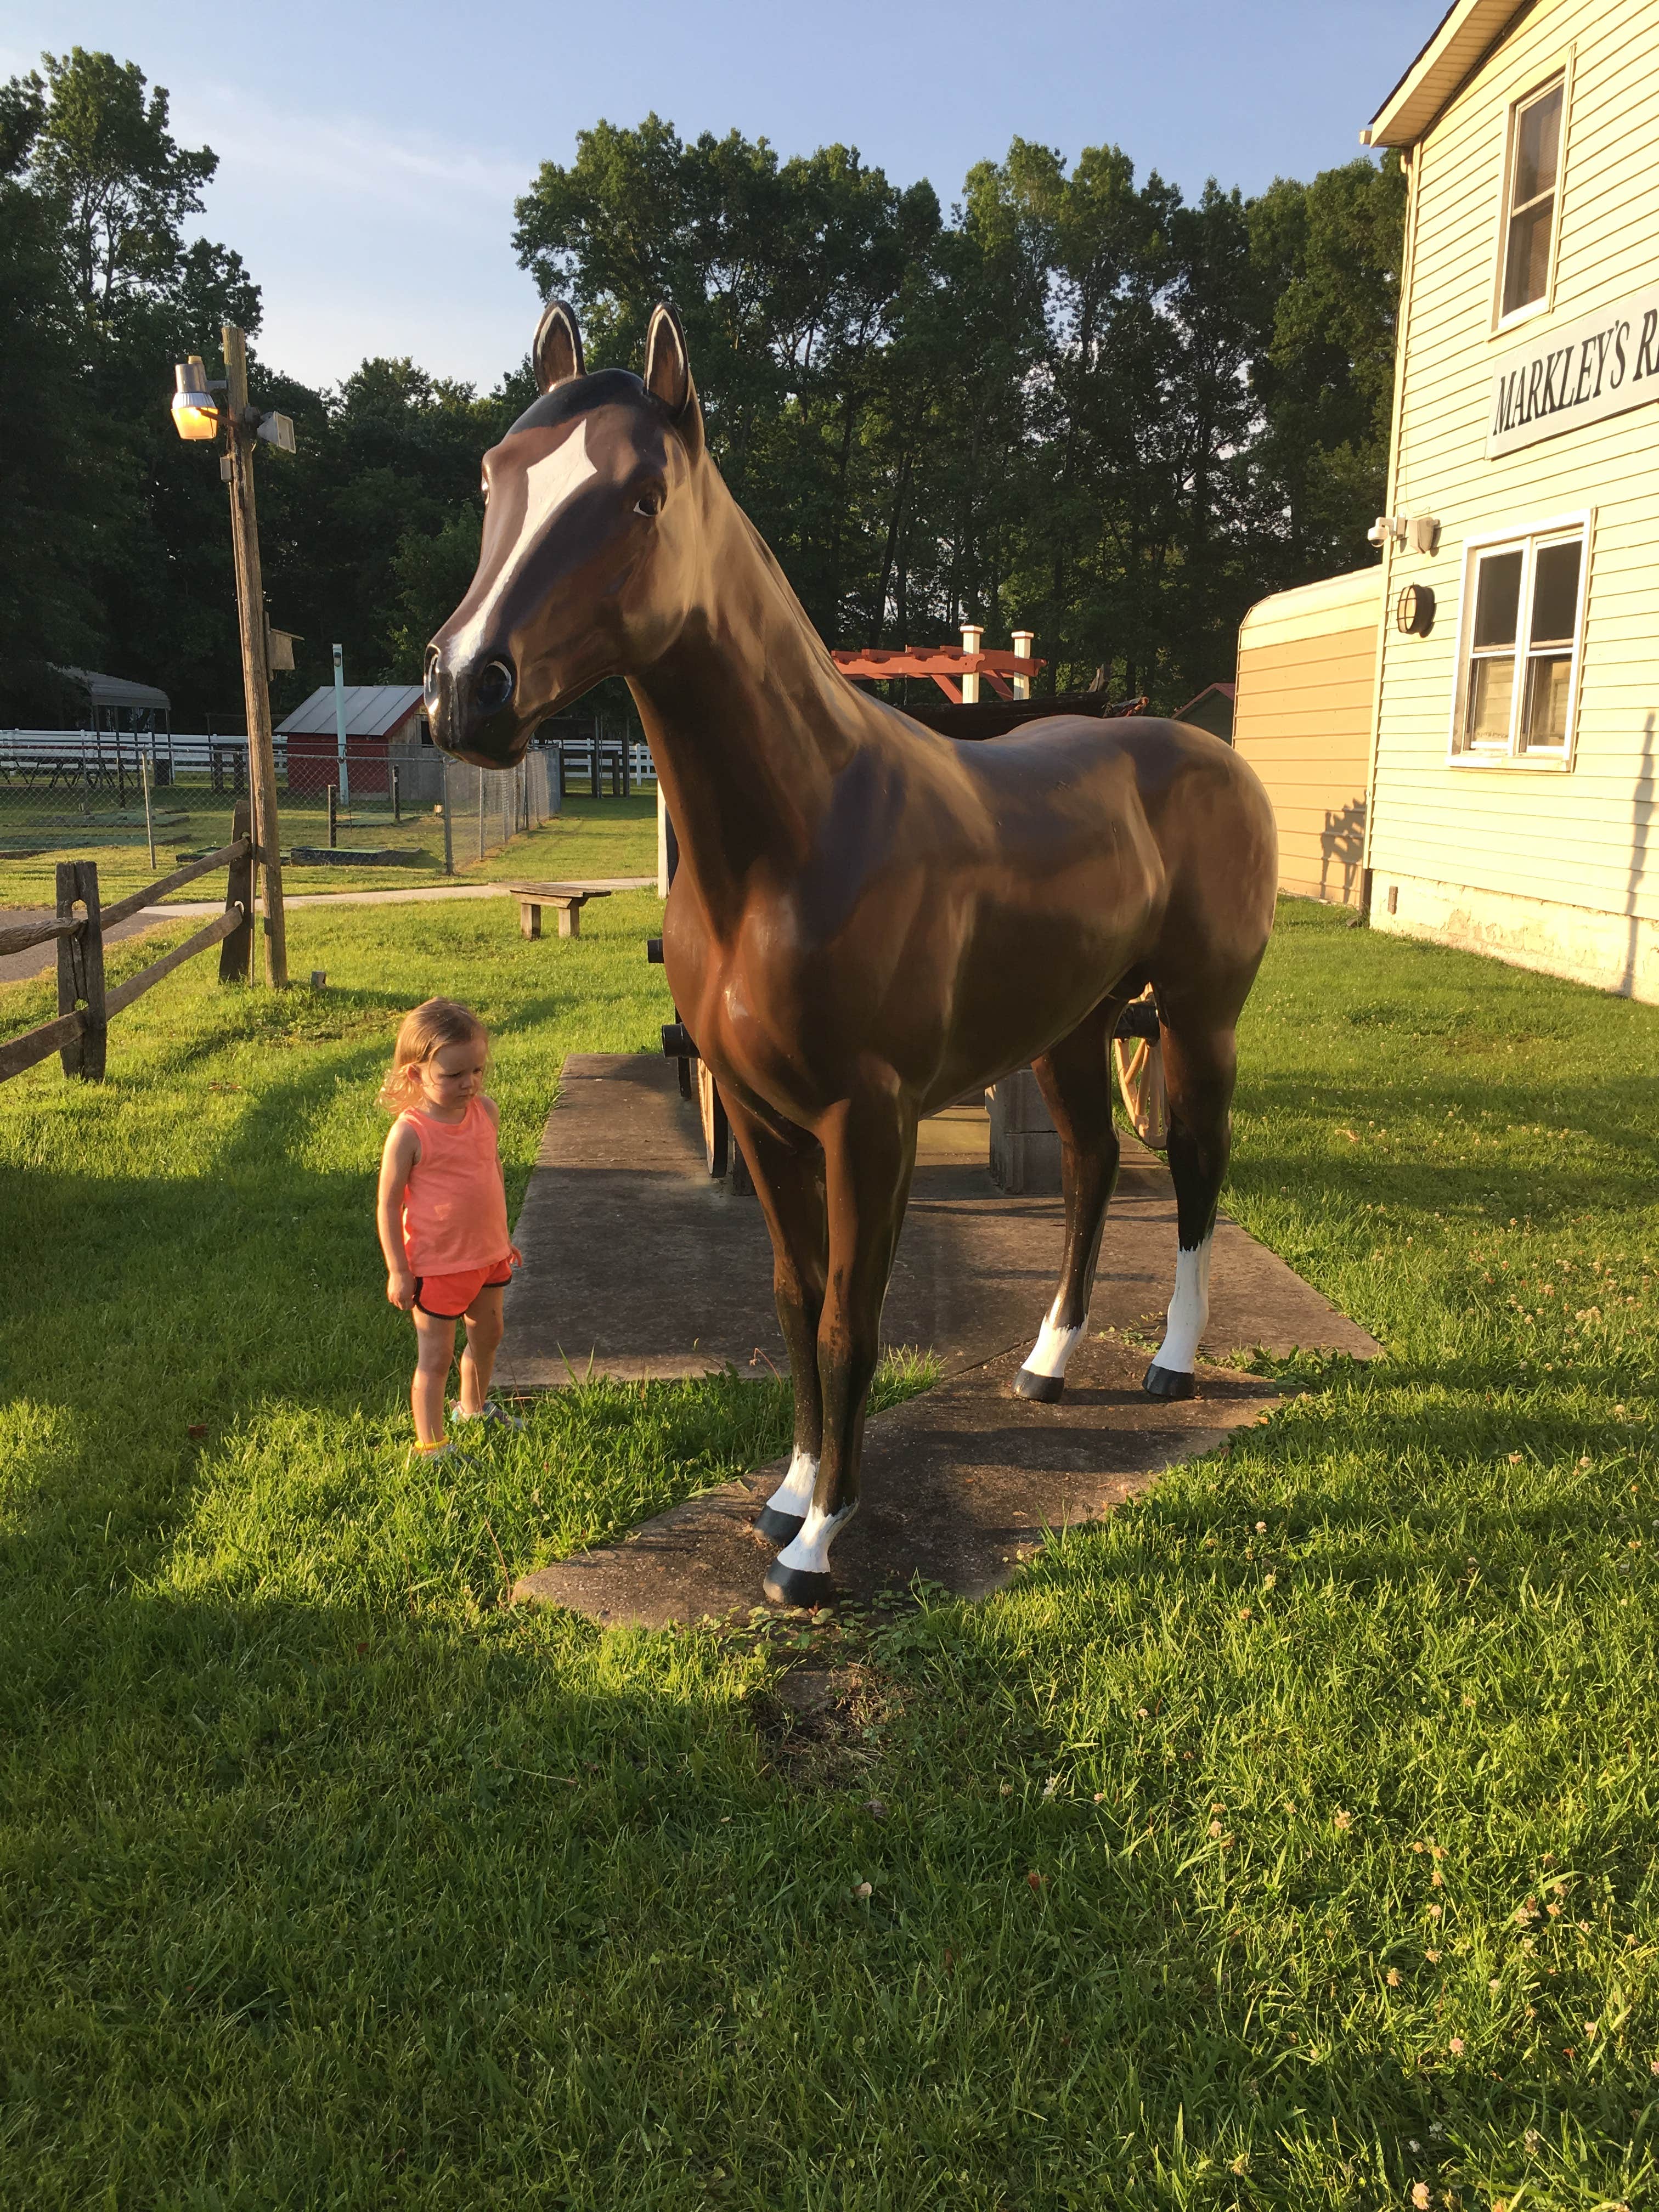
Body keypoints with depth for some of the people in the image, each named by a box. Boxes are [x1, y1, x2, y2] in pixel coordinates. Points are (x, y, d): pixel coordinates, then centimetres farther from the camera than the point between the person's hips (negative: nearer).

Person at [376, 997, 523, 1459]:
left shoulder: (486, 1112, -4)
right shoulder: (409, 1133, -22)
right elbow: (388, 1205, -15)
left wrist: (503, 1237, 18)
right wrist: (398, 1271, -14)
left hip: (488, 1253, 7)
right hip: (437, 1265, -6)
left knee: (487, 1335, 24)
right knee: (435, 1356, 4)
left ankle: (474, 1407, 48)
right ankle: (431, 1445, 18)